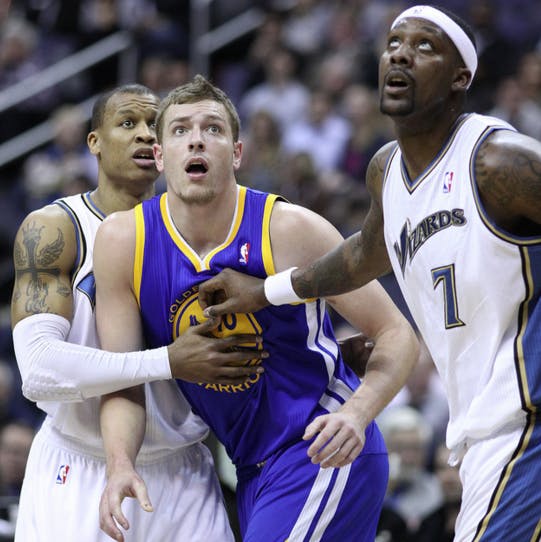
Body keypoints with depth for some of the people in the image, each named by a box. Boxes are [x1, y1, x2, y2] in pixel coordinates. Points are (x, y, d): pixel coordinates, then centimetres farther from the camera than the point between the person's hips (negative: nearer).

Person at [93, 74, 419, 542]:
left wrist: (357, 414, -27)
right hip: (254, 468, 6)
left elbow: (397, 336, -9)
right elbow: (123, 382, -2)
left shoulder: (289, 230, -15)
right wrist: (120, 466, -21)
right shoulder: (123, 241, -6)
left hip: (326, 454, -6)